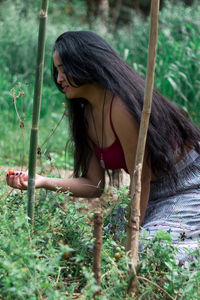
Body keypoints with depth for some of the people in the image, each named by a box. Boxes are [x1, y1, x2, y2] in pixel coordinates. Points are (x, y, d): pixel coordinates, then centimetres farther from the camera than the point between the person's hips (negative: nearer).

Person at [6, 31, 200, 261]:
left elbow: (140, 179, -20)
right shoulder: (87, 115, 1)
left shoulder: (121, 108, -27)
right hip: (155, 193, 8)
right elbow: (95, 185, -1)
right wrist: (42, 182, -12)